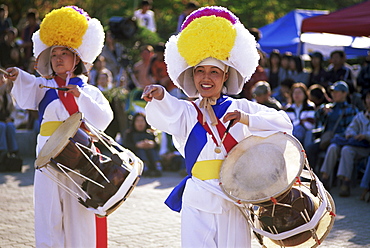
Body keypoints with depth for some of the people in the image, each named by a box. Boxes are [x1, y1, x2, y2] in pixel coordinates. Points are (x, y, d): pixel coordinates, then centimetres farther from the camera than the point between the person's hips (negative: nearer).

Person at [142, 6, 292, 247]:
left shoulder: (241, 108, 7)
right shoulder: (187, 111, 5)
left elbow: (283, 124, -3)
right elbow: (167, 116, -20)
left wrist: (246, 119, -17)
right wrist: (159, 96, -42)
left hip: (234, 201, 1)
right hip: (198, 203, -1)